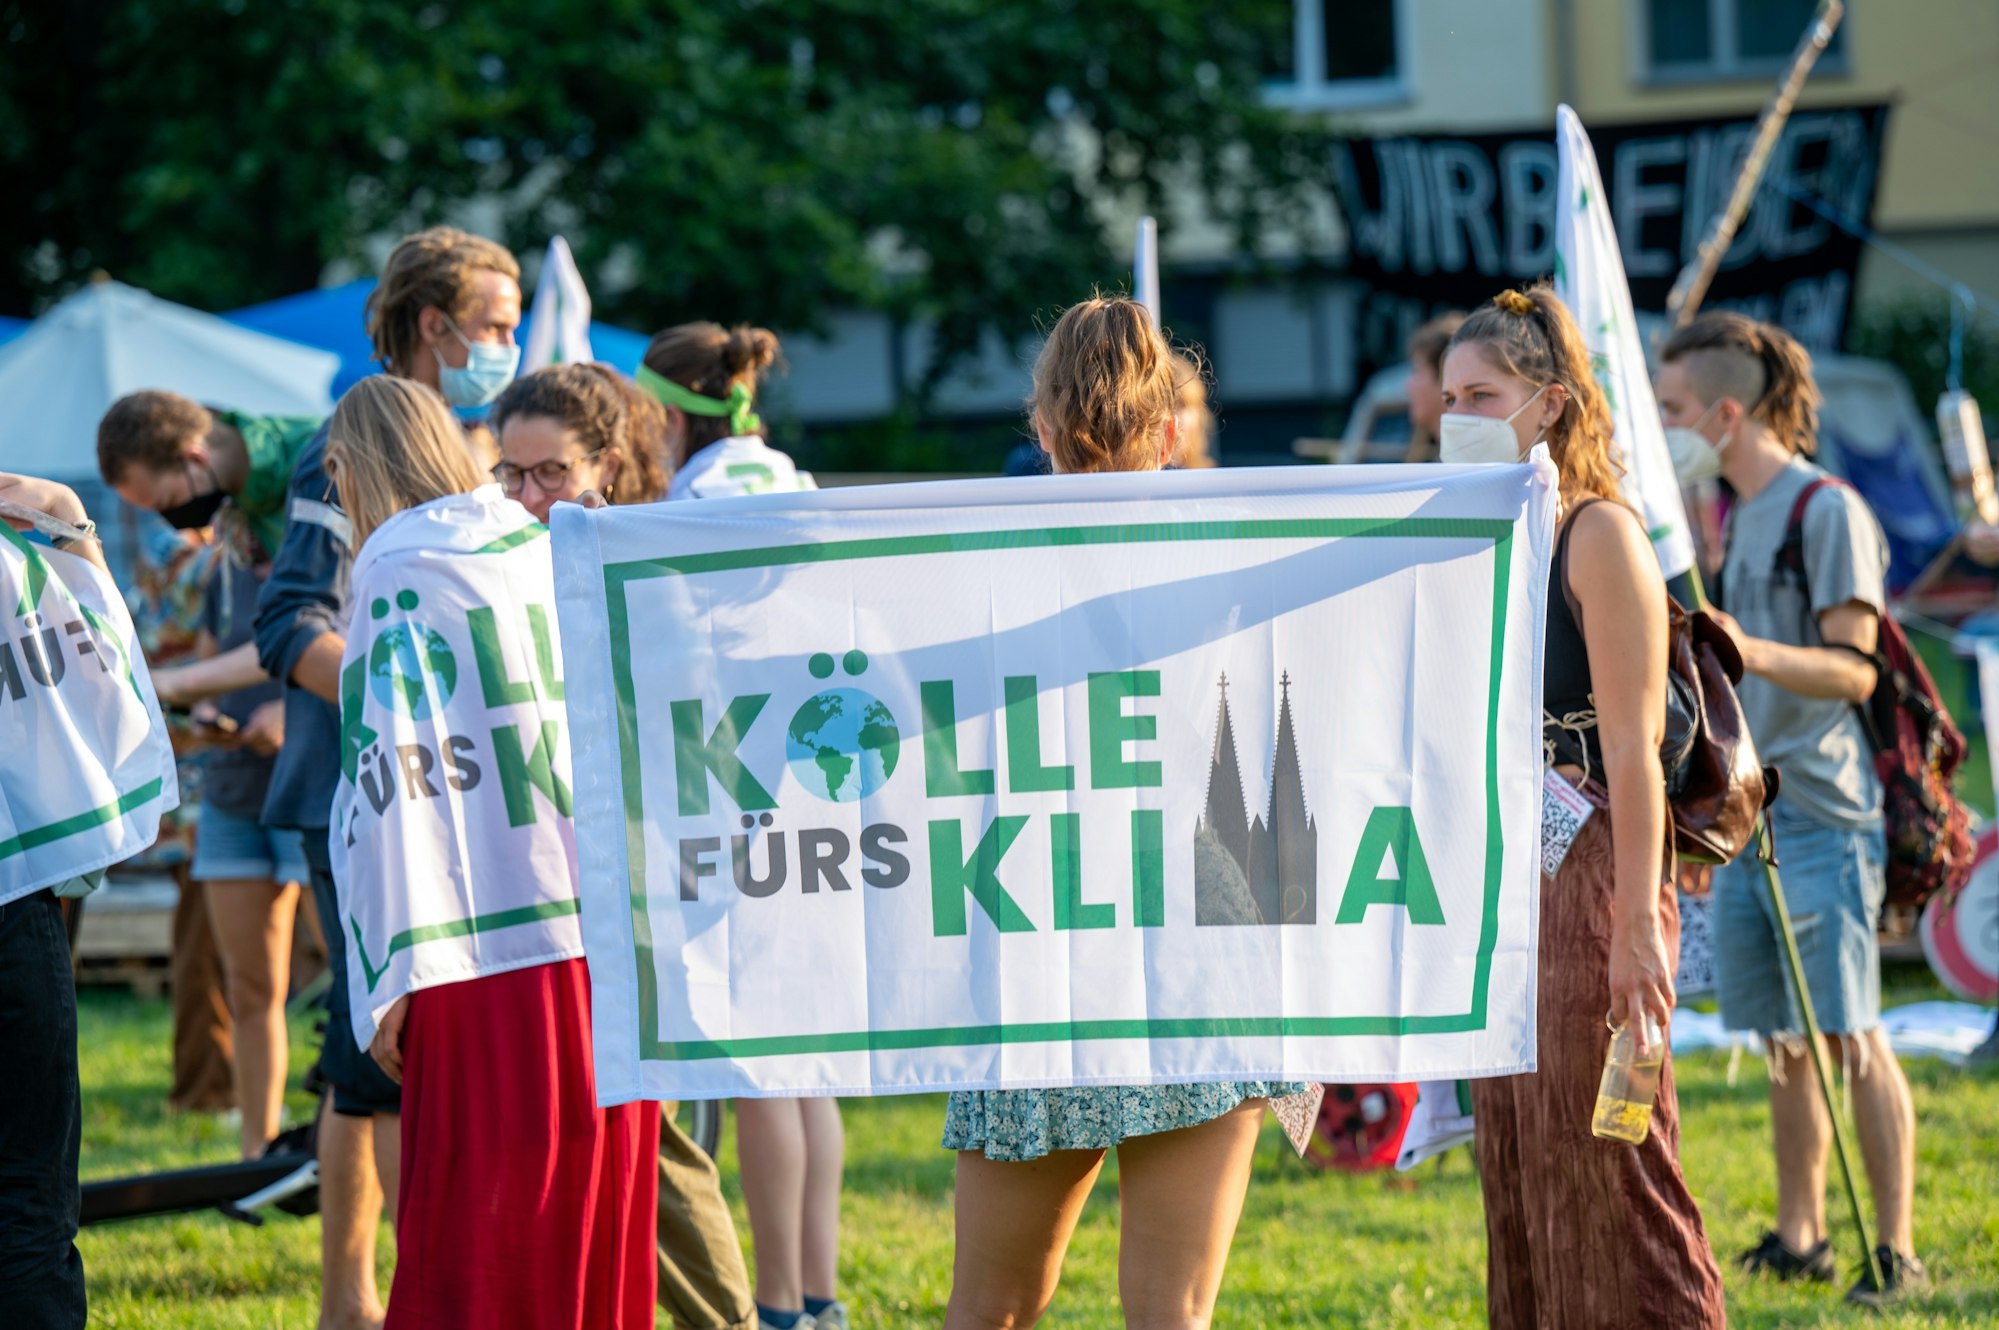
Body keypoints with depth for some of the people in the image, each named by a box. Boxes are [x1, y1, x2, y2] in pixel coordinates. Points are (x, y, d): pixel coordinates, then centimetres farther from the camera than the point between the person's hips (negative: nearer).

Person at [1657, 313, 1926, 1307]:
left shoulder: (1829, 512, -10)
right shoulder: (1730, 516, 17)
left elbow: (1854, 670, -17)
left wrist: (1754, 653, -31)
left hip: (1820, 815, -8)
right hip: (1746, 811, 8)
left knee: (1852, 1036, -8)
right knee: (1783, 1042, 10)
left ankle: (1897, 1251, -6)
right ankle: (1799, 1237, 16)